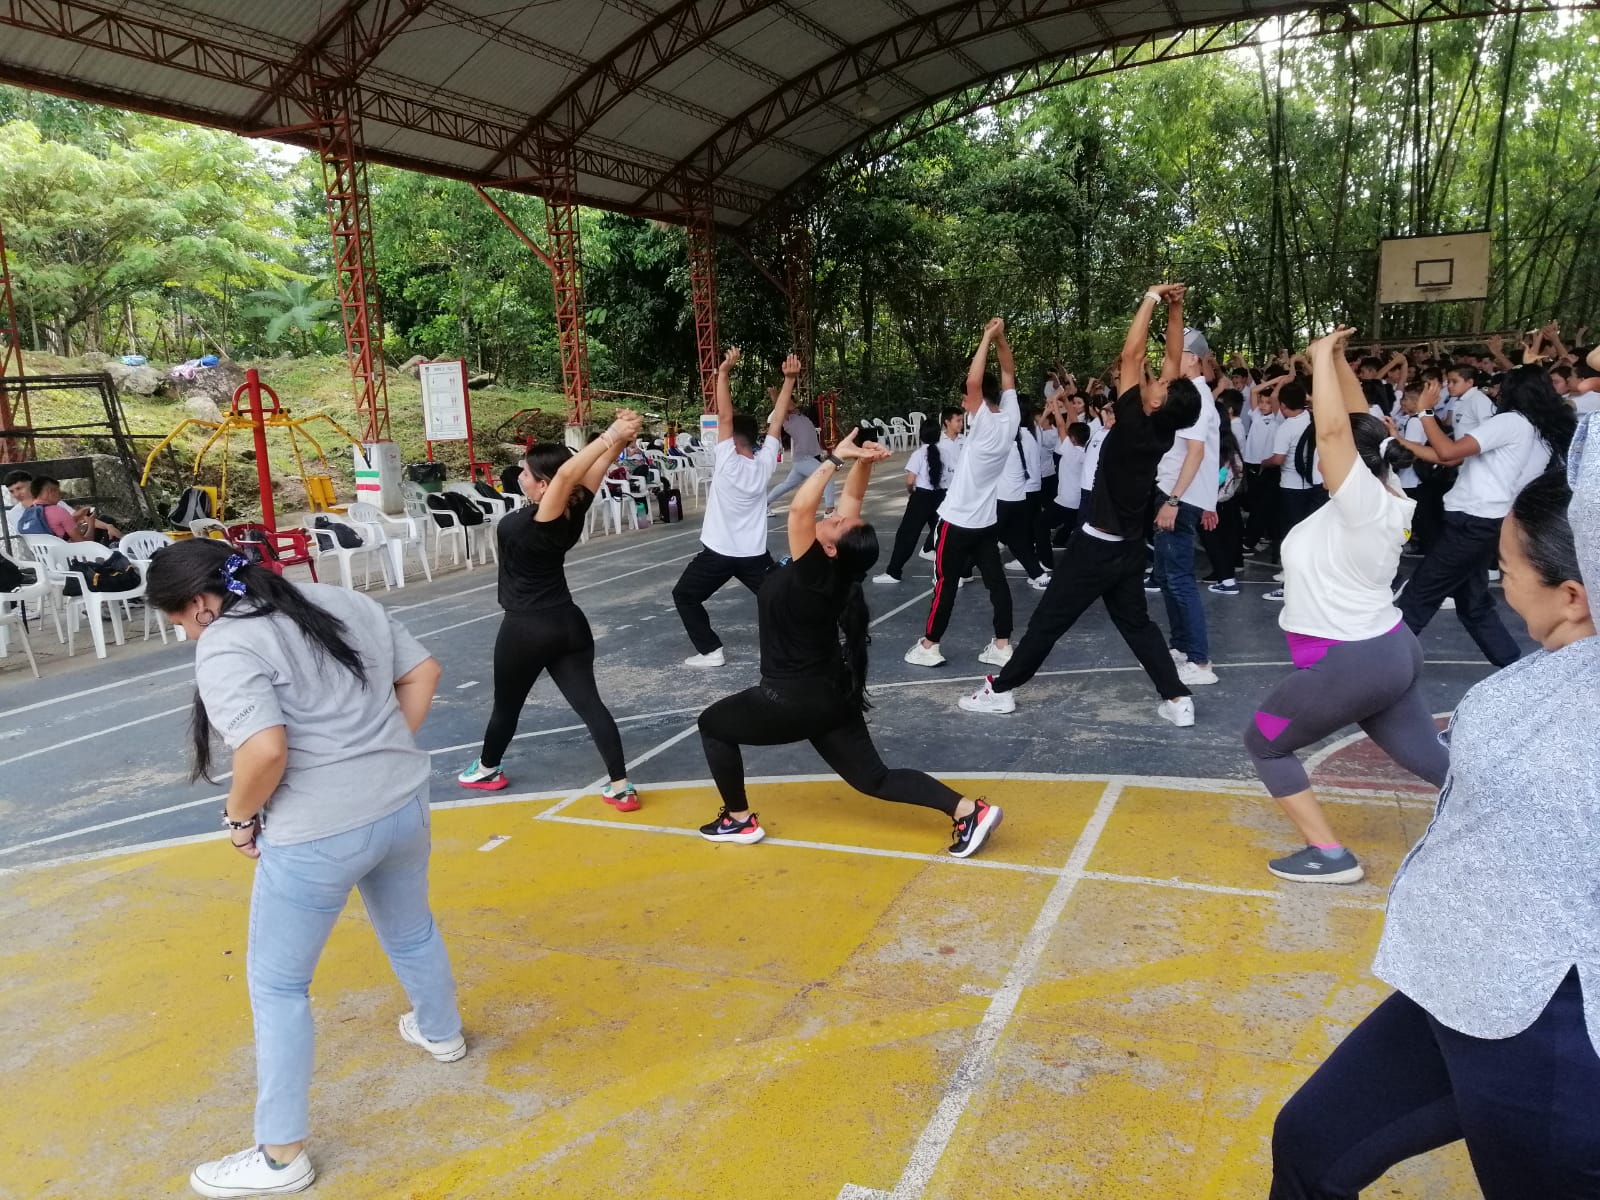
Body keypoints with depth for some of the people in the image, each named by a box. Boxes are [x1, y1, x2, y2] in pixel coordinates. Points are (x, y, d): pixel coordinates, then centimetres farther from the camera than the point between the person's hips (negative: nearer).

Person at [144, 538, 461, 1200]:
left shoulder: (226, 647, -15)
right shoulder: (346, 602, 7)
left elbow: (265, 750, -26)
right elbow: (422, 673, 11)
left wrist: (240, 816, -8)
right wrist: (388, 750, 14)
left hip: (317, 836, -7)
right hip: (405, 803, 7)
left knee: (277, 985, 13)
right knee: (409, 929, 30)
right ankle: (441, 1033, 54)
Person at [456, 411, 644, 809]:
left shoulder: (537, 521, -23)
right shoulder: (574, 512, -5)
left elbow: (568, 472, -36)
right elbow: (595, 469, -1)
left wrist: (613, 435, -38)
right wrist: (619, 438, -17)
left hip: (527, 630, -6)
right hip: (568, 624, 6)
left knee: (506, 705, 16)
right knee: (589, 703, 3)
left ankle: (487, 771, 39)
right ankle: (621, 787, -2)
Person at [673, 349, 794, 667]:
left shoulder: (727, 462, -14)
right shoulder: (765, 463, -3)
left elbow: (725, 416, -20)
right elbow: (777, 420, 0)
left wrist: (724, 372, -22)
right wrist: (789, 380, -4)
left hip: (718, 552, -4)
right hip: (754, 554, 4)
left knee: (684, 596, 12)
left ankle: (710, 650, 5)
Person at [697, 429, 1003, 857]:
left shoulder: (813, 575, -24)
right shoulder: (836, 569, -5)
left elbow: (798, 509, -36)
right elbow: (851, 497, 3)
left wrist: (836, 458, -32)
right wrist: (862, 462, -13)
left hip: (795, 700, -8)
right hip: (833, 694, 8)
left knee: (713, 723, 14)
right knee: (875, 778, 11)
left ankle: (739, 820, 20)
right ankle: (969, 810, -3)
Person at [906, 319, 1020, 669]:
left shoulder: (984, 424, -20)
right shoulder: (1011, 419, -2)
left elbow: (974, 381, -32)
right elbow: (1009, 374, 8)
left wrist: (987, 338, -25)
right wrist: (1000, 339, -2)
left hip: (958, 519, -7)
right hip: (986, 520, 7)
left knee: (946, 582, 1)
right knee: (996, 579, 7)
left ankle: (928, 646, 9)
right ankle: (1002, 645, 10)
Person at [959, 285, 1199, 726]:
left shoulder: (1133, 427, -22)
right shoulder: (1165, 432, -4)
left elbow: (1130, 355, -22)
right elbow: (1173, 358, 4)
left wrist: (1151, 298, -15)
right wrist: (1175, 309, -1)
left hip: (1097, 546, -7)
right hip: (1130, 546, 7)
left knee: (1048, 620, 2)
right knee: (1136, 622, 16)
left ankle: (1001, 689, 12)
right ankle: (1178, 699, 11)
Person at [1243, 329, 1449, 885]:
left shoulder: (1363, 502, -21)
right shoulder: (1383, 495, 1)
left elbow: (1333, 429, -31)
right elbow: (1358, 425, 9)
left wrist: (1323, 355, -22)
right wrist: (1337, 359, 5)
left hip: (1351, 663, -9)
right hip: (1388, 651, 9)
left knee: (1262, 743, 6)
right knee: (1427, 756, 20)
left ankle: (1329, 855, 5)